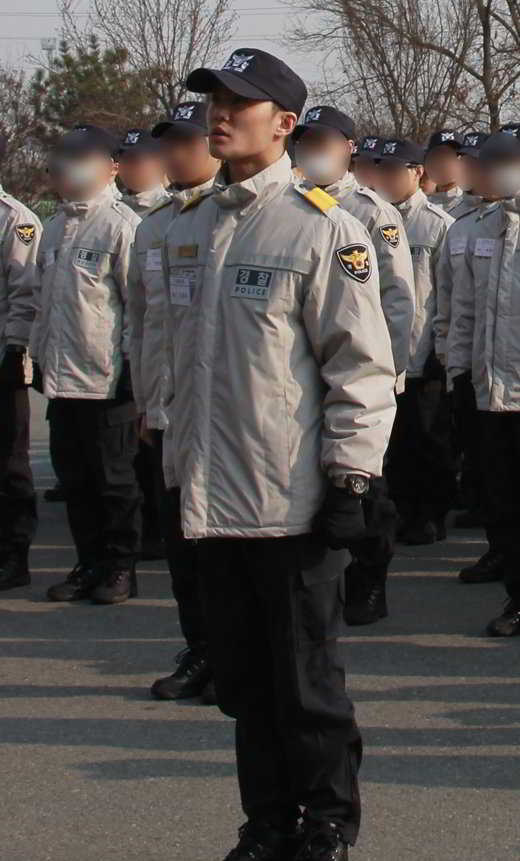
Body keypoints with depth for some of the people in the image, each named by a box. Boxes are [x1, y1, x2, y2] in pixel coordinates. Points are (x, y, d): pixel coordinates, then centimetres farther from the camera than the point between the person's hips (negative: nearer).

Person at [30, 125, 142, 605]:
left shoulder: (121, 225, -10)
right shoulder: (56, 227, 14)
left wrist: (131, 363, -13)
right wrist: (39, 357, 17)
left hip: (106, 379, -7)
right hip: (61, 376, 7)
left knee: (113, 479, 2)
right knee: (74, 476, 11)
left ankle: (120, 567, 12)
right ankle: (90, 565, 21)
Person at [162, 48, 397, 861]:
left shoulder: (323, 228, -8)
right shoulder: (187, 230, 12)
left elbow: (362, 362, -10)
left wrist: (349, 482, -14)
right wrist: (179, 470, 18)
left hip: (293, 503, -6)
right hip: (214, 502, 6)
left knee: (306, 678, 3)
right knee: (243, 678, 13)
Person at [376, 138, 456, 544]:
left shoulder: (439, 225, -5)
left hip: (423, 356, -4)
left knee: (430, 443, 5)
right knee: (395, 442, 11)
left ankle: (433, 517, 15)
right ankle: (406, 513, 21)